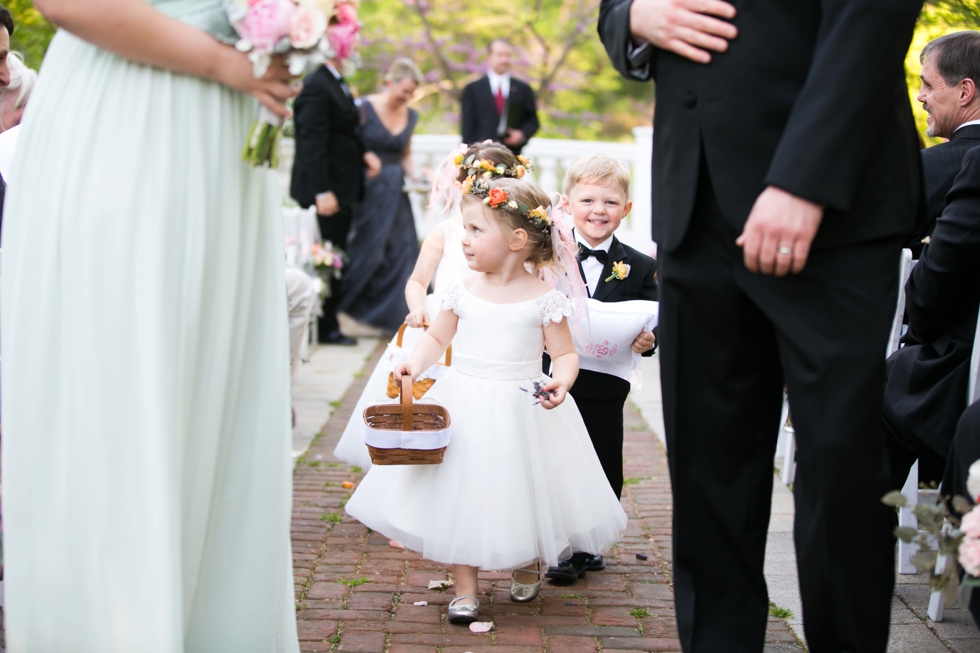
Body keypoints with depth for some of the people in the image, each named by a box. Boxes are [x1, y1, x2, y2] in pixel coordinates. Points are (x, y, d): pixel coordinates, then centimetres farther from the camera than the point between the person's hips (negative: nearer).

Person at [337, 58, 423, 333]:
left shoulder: (410, 116, 10)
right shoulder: (364, 109, -8)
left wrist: (415, 176, 3)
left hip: (396, 192, 5)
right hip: (368, 190, -5)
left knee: (402, 250, 1)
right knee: (368, 251, 0)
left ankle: (395, 316, 10)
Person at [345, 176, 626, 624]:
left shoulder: (544, 299, -8)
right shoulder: (462, 291, 1)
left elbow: (564, 353, -4)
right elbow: (437, 337, 10)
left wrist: (560, 381, -24)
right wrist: (416, 362, -10)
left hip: (522, 408, -2)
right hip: (465, 406, 2)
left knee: (523, 492, 9)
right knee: (462, 493, 4)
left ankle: (526, 568, 38)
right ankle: (465, 587, 16)